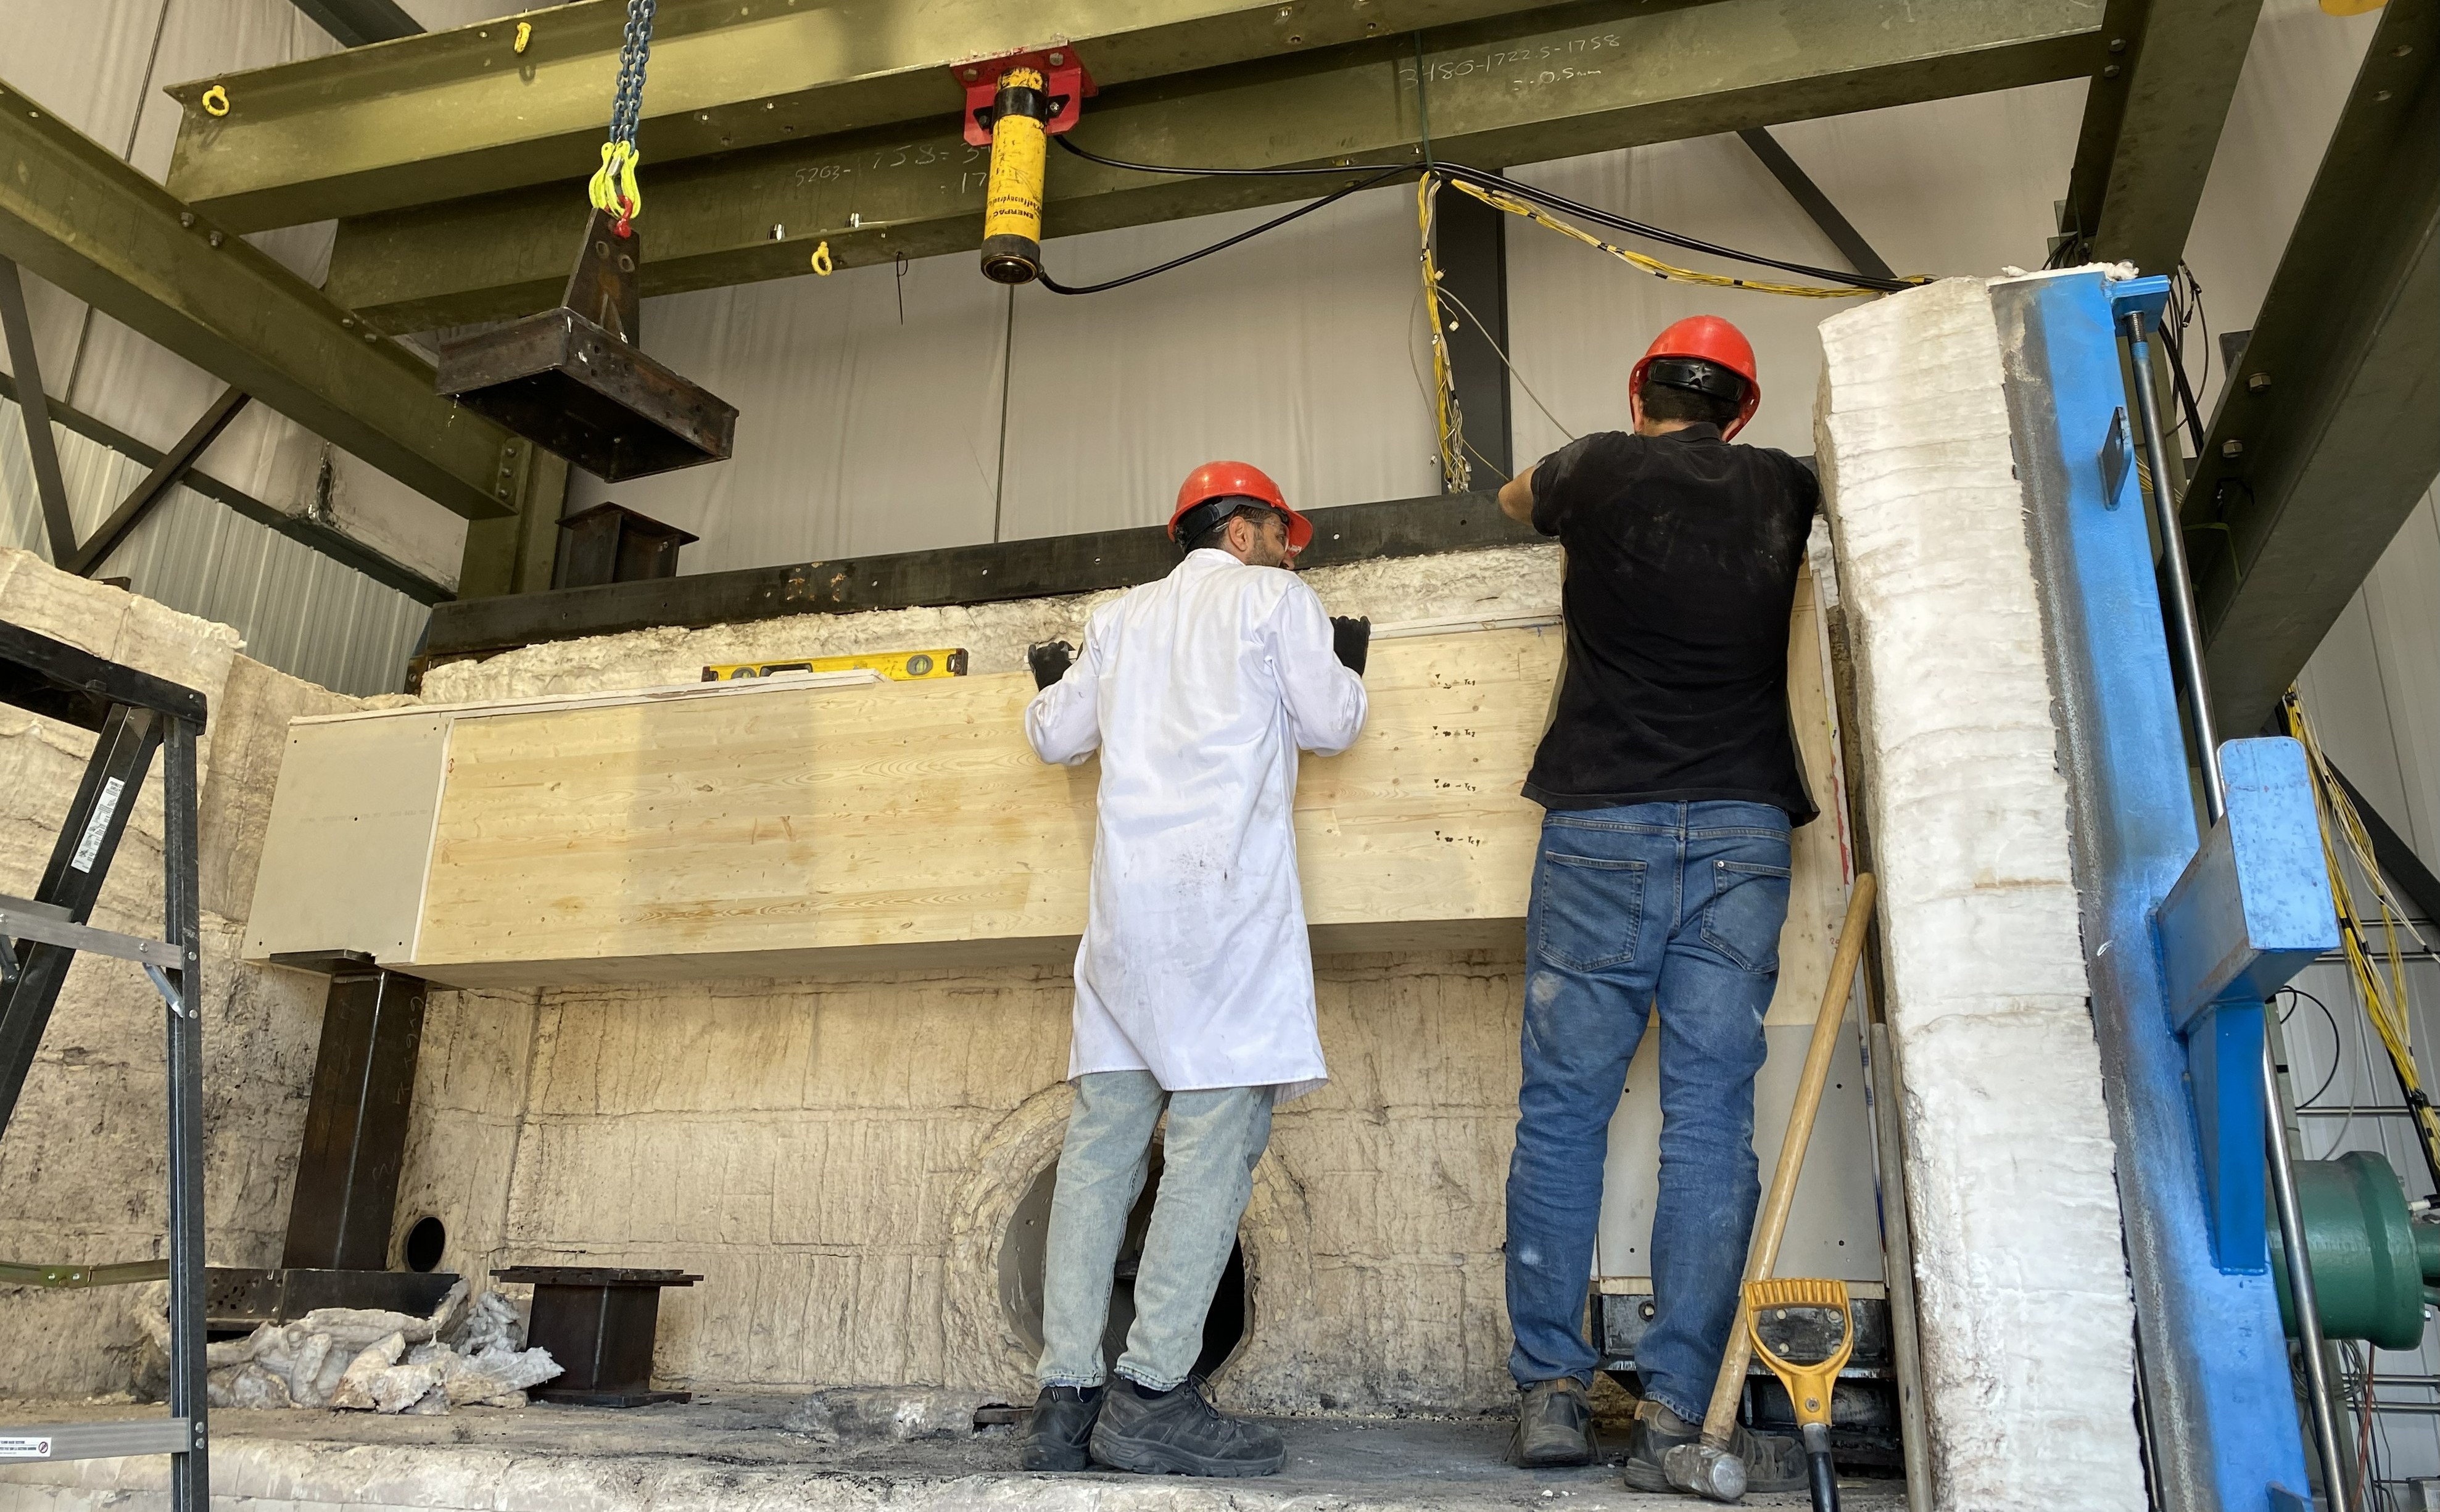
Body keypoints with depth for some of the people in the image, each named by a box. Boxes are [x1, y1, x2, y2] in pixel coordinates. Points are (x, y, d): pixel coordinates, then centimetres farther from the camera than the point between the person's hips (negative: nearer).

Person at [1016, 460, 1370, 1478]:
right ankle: (1152, 1395, -11)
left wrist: (1054, 686, 45)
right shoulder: (1273, 597, 10)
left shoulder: (1121, 615, 23)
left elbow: (1057, 738, 23)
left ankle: (1066, 1398, 1)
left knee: (1102, 1134, 2)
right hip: (1227, 887, -5)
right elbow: (1328, 726, 6)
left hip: (1127, 895, 6)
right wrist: (1347, 665, 27)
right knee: (1217, 1128, -7)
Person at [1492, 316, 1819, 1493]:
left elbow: (1514, 499, 31)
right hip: (1744, 831, 2)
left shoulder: (1596, 470, 7)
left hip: (1601, 827, -1)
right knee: (1710, 1117, 0)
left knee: (1561, 1109, 4)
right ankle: (1678, 1411, 0)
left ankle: (1549, 1392, 6)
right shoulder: (1781, 490, 13)